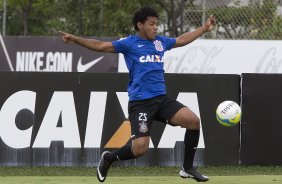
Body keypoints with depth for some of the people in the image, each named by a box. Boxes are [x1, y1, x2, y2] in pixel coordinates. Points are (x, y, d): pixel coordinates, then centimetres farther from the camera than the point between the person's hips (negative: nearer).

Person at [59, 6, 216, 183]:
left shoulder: (161, 42, 15)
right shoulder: (130, 43, -1)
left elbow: (182, 40, 33)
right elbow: (101, 46, -6)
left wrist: (204, 28, 36)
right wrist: (75, 39, -17)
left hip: (161, 99, 6)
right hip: (140, 102, -6)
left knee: (193, 121, -12)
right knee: (140, 148, -16)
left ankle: (188, 168, 3)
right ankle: (108, 158, 15)